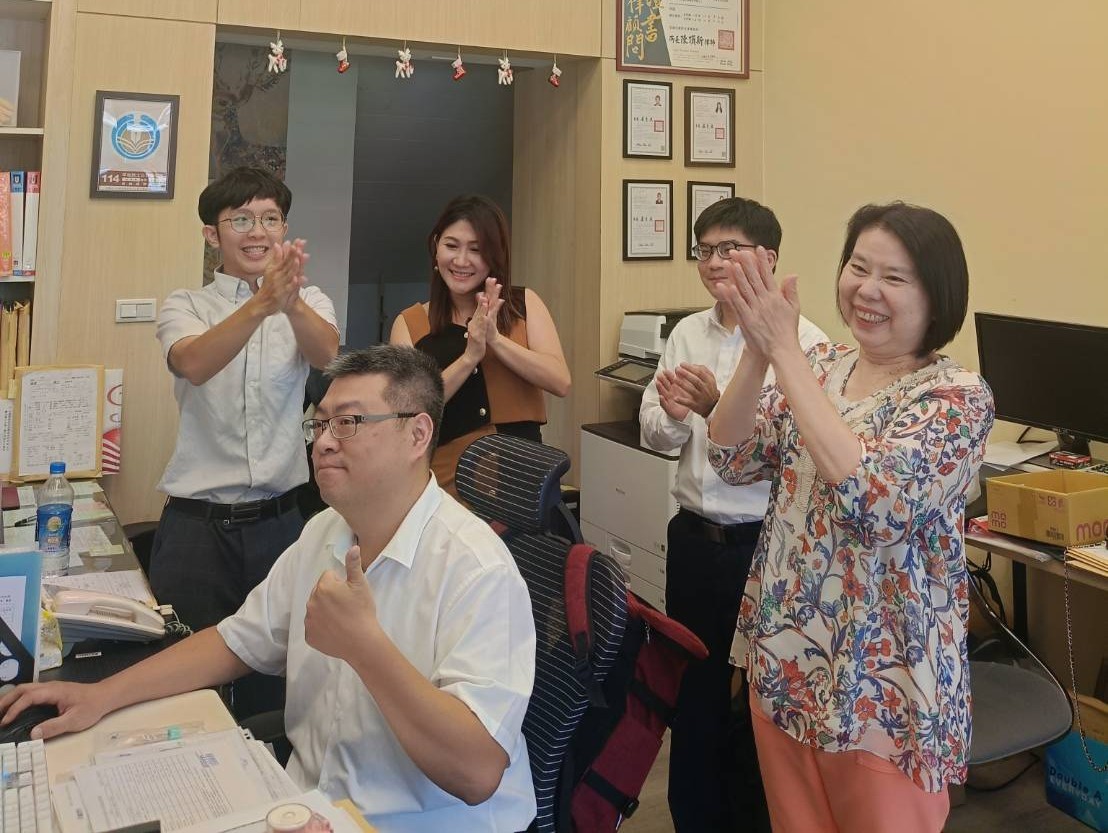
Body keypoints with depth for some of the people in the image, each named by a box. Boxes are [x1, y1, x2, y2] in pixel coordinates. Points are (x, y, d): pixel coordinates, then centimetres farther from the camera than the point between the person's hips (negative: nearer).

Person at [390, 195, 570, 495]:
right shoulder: (410, 323, 2)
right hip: (446, 475, -1)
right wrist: (469, 357, -19)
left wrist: (495, 339, -18)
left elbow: (560, 382, -8)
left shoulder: (525, 304, 4)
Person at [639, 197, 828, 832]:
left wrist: (718, 408, -30)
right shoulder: (687, 334, 5)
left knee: (756, 701, 11)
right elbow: (655, 436, 9)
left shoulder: (801, 341, -13)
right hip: (693, 537, 6)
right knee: (693, 691, 20)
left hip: (762, 543, -6)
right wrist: (673, 415, -12)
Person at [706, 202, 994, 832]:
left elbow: (870, 496, -30)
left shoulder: (960, 397, -15)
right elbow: (733, 461, -3)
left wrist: (784, 346, -28)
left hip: (882, 684, -5)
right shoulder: (818, 365, 3)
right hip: (784, 659, 6)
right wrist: (758, 350, -19)